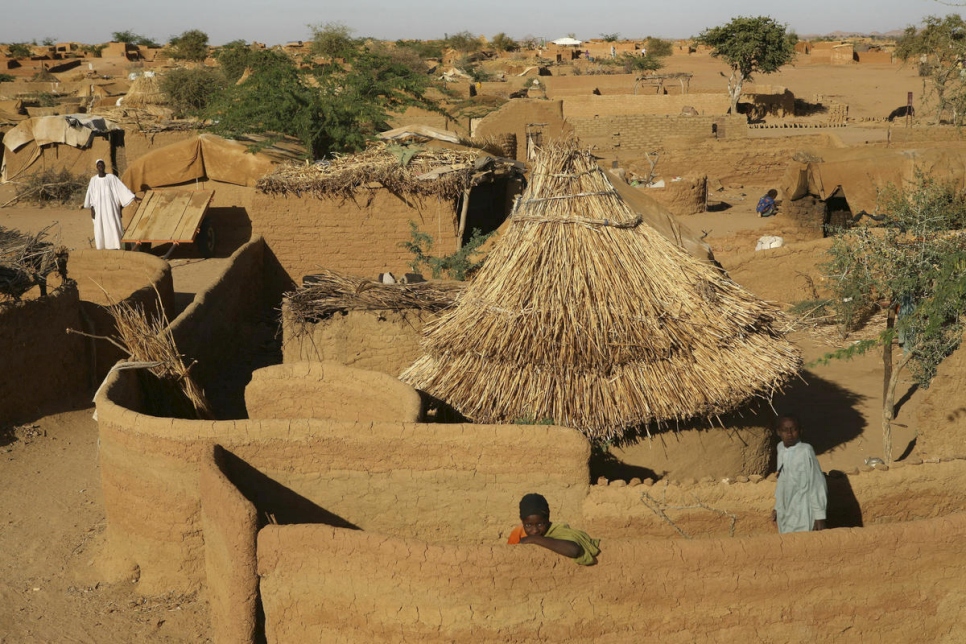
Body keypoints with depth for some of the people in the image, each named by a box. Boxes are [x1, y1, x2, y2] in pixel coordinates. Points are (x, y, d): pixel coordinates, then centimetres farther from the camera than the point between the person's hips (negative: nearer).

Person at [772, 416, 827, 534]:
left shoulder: (805, 451, -18)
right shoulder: (781, 448, 3)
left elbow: (817, 484, -14)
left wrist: (819, 516, -13)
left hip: (802, 516, -7)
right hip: (785, 514, 7)